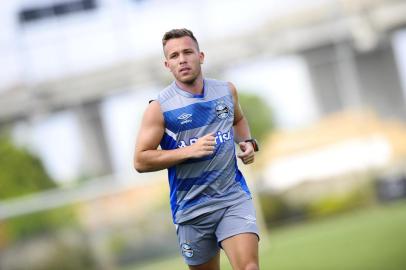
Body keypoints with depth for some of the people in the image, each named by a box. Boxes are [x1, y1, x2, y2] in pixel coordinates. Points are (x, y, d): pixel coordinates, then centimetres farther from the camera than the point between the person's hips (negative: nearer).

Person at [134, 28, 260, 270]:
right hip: (192, 208, -2)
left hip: (234, 196, 2)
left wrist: (247, 142, 5)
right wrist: (189, 151, -21)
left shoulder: (227, 90, 4)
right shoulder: (160, 108, -9)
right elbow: (141, 161, -11)